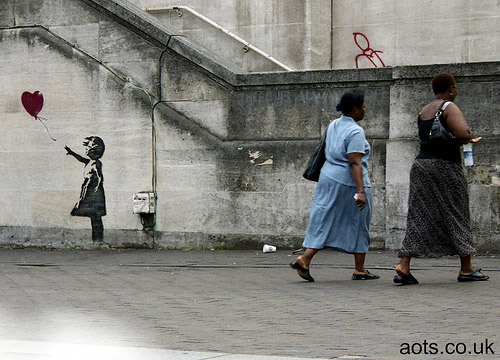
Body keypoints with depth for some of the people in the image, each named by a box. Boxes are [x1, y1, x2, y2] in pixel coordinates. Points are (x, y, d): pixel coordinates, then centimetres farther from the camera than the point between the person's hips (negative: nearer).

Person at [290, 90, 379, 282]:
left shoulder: (333, 126, 10)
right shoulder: (355, 131, -15)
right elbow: (355, 163, -23)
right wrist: (361, 191, -26)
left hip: (329, 178, 7)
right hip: (349, 182, -7)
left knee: (323, 222, 5)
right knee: (358, 225, 7)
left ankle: (304, 260, -10)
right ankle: (359, 270, 16)